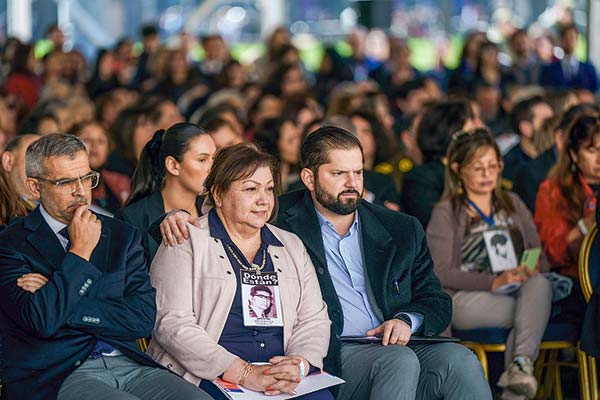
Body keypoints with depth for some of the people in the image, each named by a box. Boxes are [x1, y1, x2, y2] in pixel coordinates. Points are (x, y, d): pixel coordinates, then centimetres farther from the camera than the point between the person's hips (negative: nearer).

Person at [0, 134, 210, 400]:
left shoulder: (122, 236, 15)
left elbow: (144, 319, 3)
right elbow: (41, 321, -14)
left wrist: (61, 304, -5)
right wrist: (80, 251, -5)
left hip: (127, 365, 5)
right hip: (55, 376, -5)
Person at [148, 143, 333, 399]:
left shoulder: (292, 247, 21)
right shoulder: (186, 243, 4)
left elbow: (314, 320, 15)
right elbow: (173, 325, -8)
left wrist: (298, 364, -9)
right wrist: (246, 373, -17)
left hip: (283, 379, 4)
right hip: (207, 377, -4)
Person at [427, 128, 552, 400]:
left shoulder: (513, 205, 24)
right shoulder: (446, 212, 9)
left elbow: (539, 256, 16)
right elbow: (440, 272, -5)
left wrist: (532, 270, -11)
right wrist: (494, 282, -18)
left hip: (513, 295, 4)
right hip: (465, 298, -4)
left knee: (540, 284, -34)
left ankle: (520, 366, -48)